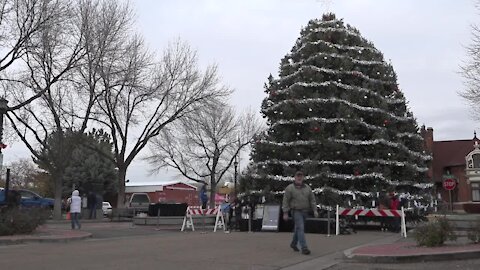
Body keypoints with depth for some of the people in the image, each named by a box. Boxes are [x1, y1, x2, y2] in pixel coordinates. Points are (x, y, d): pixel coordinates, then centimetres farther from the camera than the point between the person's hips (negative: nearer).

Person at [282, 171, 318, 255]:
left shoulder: (307, 188, 5)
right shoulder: (290, 188, -7)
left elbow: (312, 199, 7)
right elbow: (285, 201, -8)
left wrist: (315, 210, -3)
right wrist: (285, 213, -12)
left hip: (304, 211, 5)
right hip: (296, 211, -5)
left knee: (298, 228, 16)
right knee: (300, 228, -16)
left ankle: (293, 243, 35)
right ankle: (304, 248, -19)